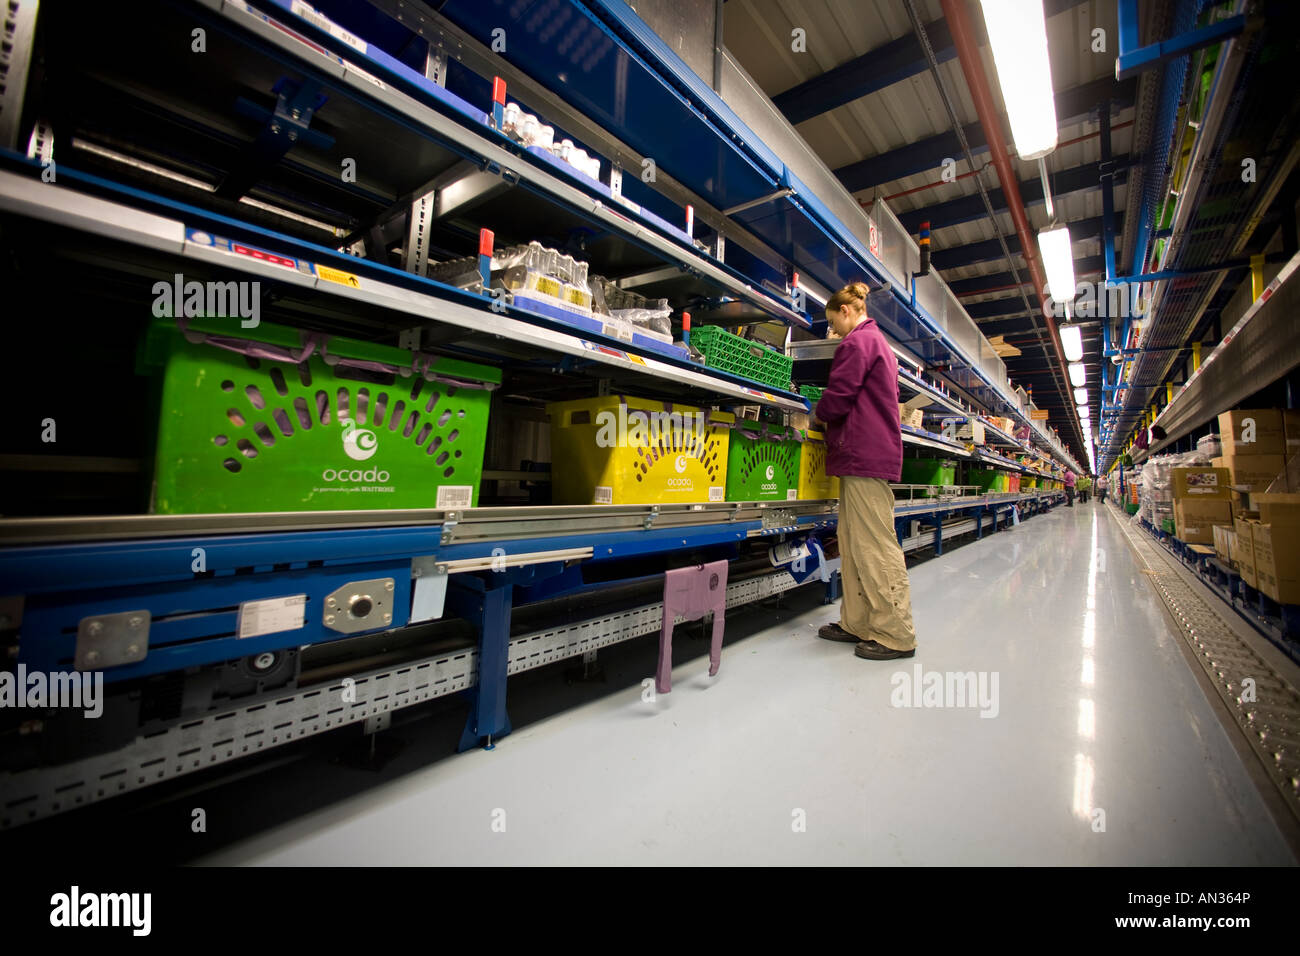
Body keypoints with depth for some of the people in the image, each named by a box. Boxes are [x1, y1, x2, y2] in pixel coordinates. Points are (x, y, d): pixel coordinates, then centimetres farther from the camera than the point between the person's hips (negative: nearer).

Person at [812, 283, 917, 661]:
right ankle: (857, 623, 16)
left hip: (864, 456, -10)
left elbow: (837, 398, -13)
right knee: (853, 543, 10)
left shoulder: (856, 342, -6)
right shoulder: (880, 343, 26)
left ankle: (895, 635, 0)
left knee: (875, 545, -7)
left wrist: (817, 414, 7)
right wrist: (830, 419, 20)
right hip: (874, 453, 10)